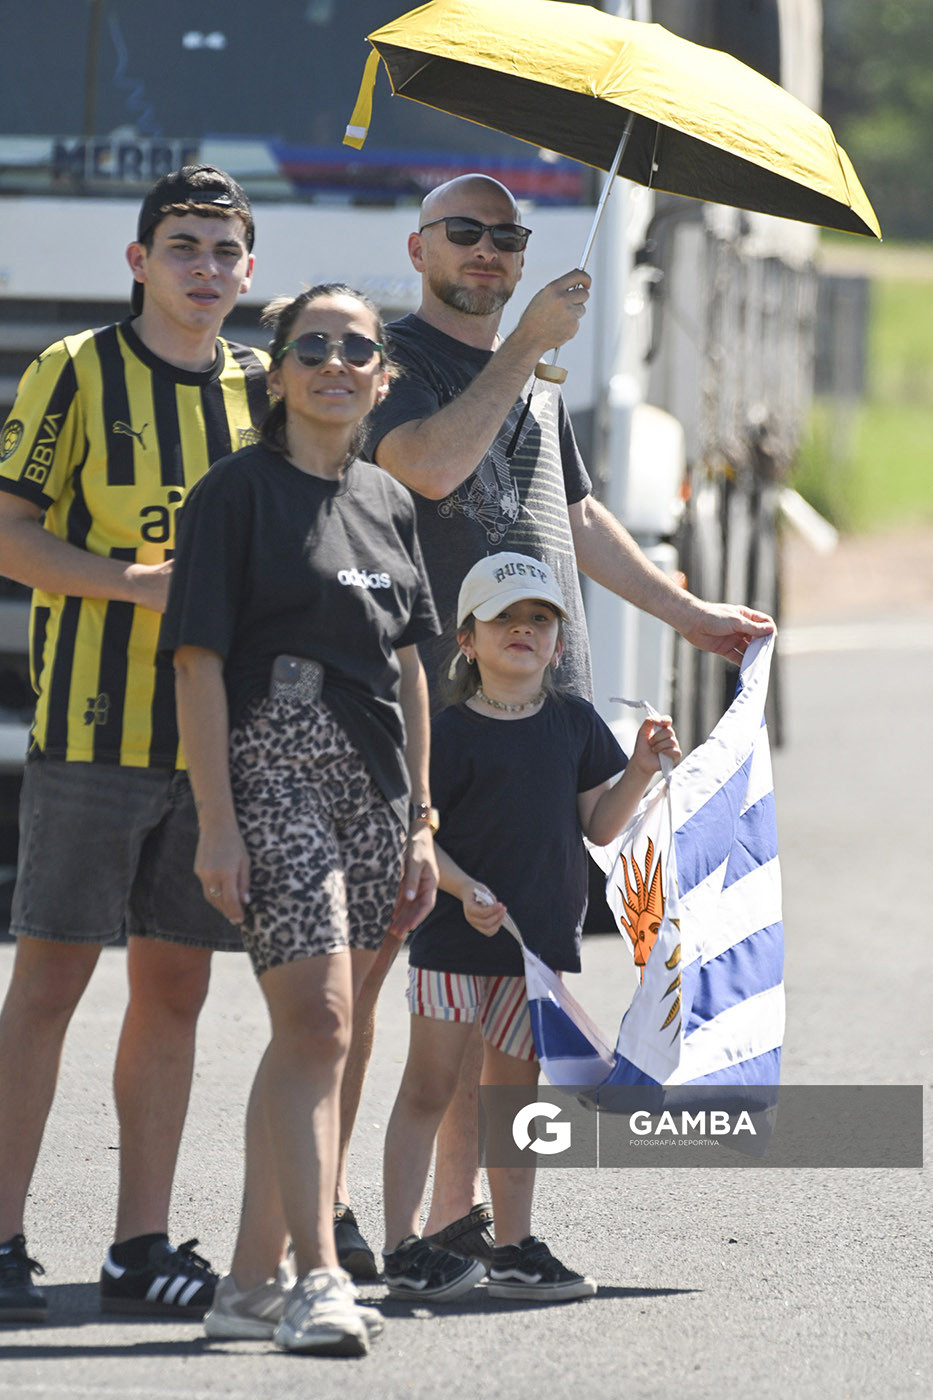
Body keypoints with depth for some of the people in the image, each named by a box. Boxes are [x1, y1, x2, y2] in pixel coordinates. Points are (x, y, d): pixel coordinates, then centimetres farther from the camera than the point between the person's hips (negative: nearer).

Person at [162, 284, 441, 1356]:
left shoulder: (387, 503, 15)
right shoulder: (238, 493, -5)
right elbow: (199, 662, -9)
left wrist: (420, 821, 16)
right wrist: (217, 821, -15)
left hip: (371, 776, 7)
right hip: (274, 767, -7)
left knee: (310, 1036, 8)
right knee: (316, 1025, -16)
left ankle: (253, 1278, 14)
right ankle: (318, 1281, -18)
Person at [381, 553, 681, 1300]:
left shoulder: (574, 724, 9)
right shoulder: (452, 733, -6)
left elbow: (599, 826, 12)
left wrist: (640, 771, -2)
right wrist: (464, 888, -21)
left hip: (543, 933, 5)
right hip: (455, 936, -4)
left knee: (515, 1091, 11)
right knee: (429, 1087, -2)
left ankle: (515, 1247, 16)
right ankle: (403, 1246, 0)